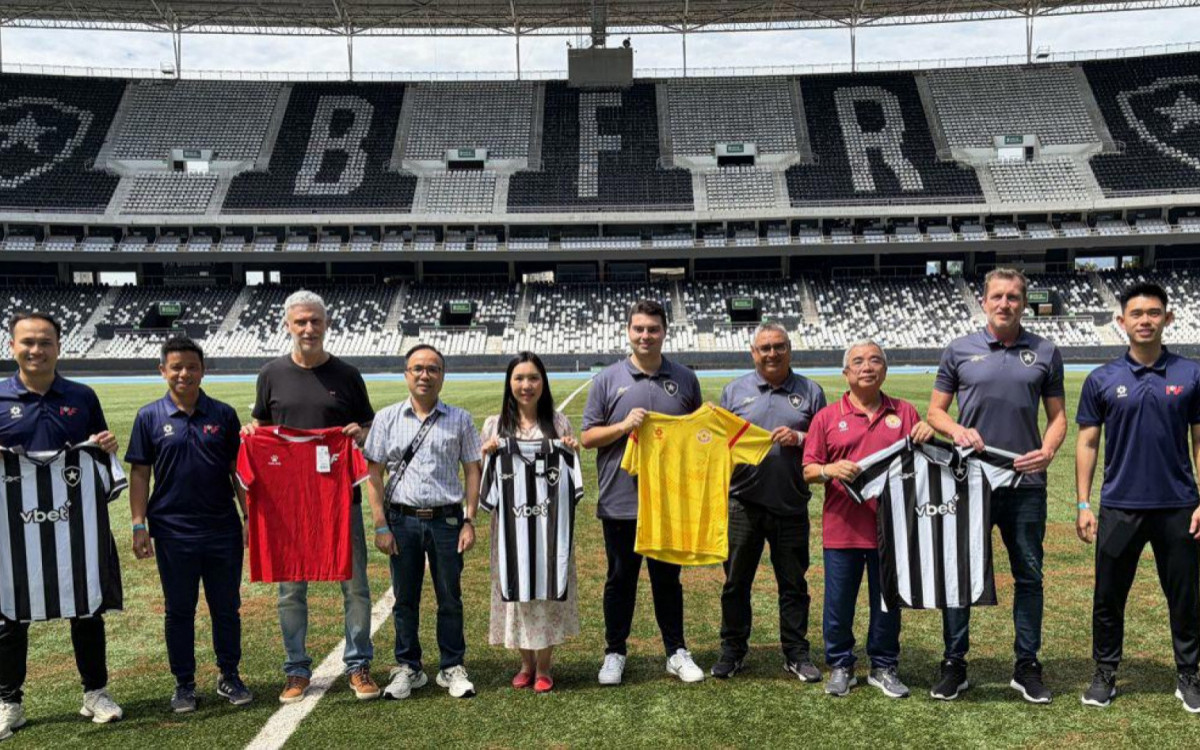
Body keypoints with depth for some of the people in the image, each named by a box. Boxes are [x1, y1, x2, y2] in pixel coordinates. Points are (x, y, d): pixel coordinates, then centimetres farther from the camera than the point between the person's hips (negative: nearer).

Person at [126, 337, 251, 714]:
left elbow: (238, 469, 6)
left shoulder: (223, 414, 3)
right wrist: (139, 526, -4)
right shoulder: (149, 417, 1)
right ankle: (184, 684, 23)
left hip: (223, 529, 1)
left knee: (226, 608, 10)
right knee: (179, 610, 10)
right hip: (173, 531, -1)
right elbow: (139, 474, 2)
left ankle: (229, 677, 24)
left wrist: (250, 516, 2)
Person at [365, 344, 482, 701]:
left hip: (446, 519, 0)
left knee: (450, 598, 7)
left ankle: (452, 668, 21)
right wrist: (381, 525, -4)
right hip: (402, 520, 0)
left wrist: (469, 521, -2)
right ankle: (407, 668, 24)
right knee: (405, 598, 9)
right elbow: (374, 473, 3)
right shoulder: (388, 418, 4)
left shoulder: (459, 420, 4)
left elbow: (473, 470, 5)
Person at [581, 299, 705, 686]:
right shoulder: (608, 379, 0)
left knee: (667, 578, 13)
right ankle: (615, 653, 23)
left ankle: (676, 652, 25)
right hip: (620, 501, -1)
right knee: (621, 578, 10)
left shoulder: (685, 379, 7)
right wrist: (623, 426, -15)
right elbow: (587, 437, 0)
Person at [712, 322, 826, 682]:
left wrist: (799, 438, -12)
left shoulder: (810, 392, 7)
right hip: (743, 502, 1)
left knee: (793, 583, 8)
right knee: (736, 581, 8)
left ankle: (796, 654, 21)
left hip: (791, 504, 0)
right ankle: (732, 651, 21)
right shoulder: (735, 390, 9)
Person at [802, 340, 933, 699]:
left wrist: (928, 439, -8)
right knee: (839, 603, 6)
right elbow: (808, 470, 3)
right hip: (842, 528, -1)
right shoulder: (827, 417, 4)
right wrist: (830, 470, -19)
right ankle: (840, 666, 23)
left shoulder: (904, 413, 9)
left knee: (888, 602, 11)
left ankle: (884, 667, 27)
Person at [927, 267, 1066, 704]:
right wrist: (957, 430, -13)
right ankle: (954, 665, 17)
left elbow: (1057, 416, 9)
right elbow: (935, 411, 8)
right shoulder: (959, 351, 4)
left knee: (1029, 576, 8)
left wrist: (1047, 451, -10)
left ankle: (1027, 667, 22)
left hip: (1026, 482, 1)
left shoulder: (1045, 353, 7)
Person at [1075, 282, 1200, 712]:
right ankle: (1105, 674, 23)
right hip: (1119, 507, 0)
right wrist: (1083, 505, -1)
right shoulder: (1102, 380, 1)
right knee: (1108, 597, 8)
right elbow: (1087, 443, 3)